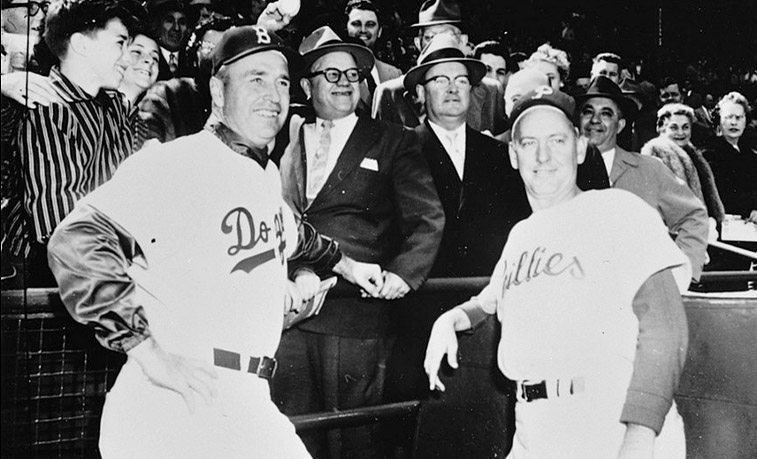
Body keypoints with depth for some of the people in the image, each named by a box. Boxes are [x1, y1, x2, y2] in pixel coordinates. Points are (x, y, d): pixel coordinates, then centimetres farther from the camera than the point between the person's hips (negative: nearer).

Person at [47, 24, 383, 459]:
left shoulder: (268, 173, 14)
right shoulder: (176, 162, -12)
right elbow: (75, 243, -21)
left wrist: (345, 263, 39)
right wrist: (150, 352, -22)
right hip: (176, 403, -7)